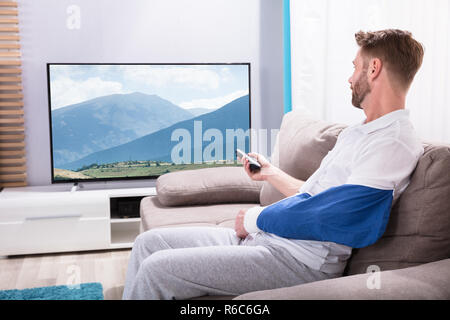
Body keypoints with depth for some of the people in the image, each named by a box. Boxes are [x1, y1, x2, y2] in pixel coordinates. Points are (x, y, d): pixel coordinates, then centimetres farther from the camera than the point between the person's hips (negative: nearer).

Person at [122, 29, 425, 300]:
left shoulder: (395, 143, -14)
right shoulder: (355, 133, 20)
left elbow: (332, 217, -22)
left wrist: (257, 218, -9)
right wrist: (271, 172, 32)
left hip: (300, 260, -10)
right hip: (262, 238, 10)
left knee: (157, 268, -19)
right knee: (150, 242, 6)